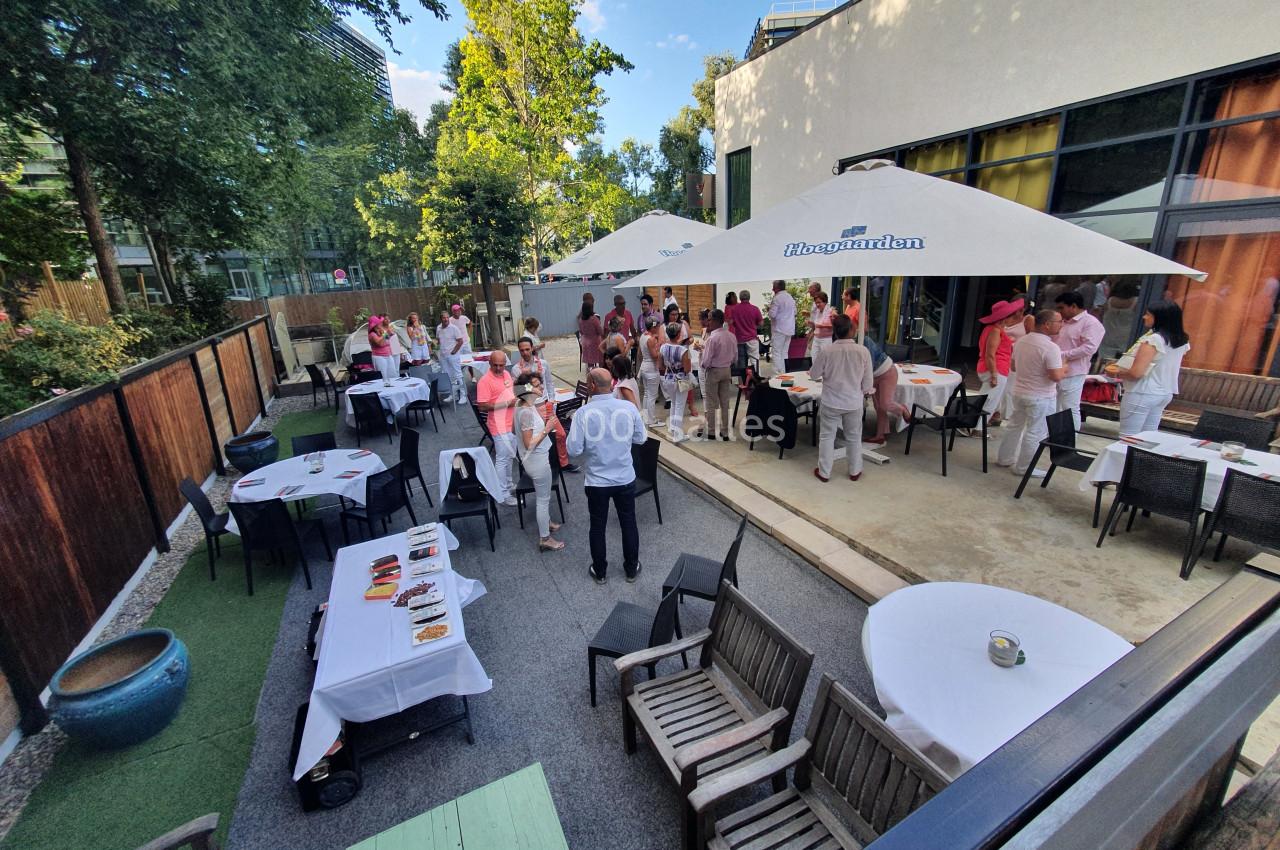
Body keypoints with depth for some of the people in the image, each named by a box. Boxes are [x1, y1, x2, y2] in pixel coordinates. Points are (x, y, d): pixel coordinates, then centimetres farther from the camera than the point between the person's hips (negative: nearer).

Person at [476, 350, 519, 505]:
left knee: (510, 456, 20)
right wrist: (506, 403, -24)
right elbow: (482, 406, -22)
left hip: (512, 423, 8)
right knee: (502, 459, -1)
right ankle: (502, 494, 9)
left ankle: (508, 483, 37)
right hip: (500, 426, -8)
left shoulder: (506, 374, 7)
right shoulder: (485, 381, -18)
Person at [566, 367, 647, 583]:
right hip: (625, 479, 2)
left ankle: (600, 572, 34)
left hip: (596, 481, -1)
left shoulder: (583, 413, -17)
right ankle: (631, 569, 35)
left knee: (598, 526, 17)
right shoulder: (629, 408, -11)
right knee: (628, 523, 19)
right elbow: (641, 438, 2)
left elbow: (574, 450, -14)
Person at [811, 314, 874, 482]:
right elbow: (868, 382, -5)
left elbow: (814, 374, -2)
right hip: (854, 403, 1)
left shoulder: (825, 350, -17)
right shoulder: (863, 351, -14)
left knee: (827, 437, 13)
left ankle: (824, 472, 21)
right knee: (854, 438, 18)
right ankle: (855, 472, 32)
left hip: (831, 402, -1)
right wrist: (865, 393, 16)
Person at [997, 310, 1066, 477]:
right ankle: (1023, 467, 11)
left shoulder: (1021, 341, 2)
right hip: (1041, 397, -7)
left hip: (1019, 391, 7)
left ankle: (1004, 458, 28)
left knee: (1015, 426, 19)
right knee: (1035, 433, 4)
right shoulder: (1051, 347, -21)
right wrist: (1064, 369, -4)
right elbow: (1056, 376, -23)